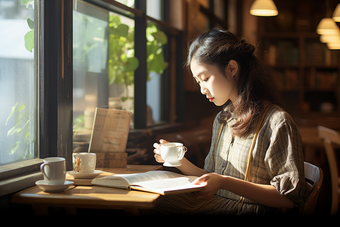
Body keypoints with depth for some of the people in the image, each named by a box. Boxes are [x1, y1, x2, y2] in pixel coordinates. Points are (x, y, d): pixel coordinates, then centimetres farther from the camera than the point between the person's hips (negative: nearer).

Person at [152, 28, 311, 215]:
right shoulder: (222, 120, 14)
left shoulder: (276, 122, -11)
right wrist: (179, 161, 0)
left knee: (162, 203, -22)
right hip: (217, 205, 7)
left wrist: (224, 182, -21)